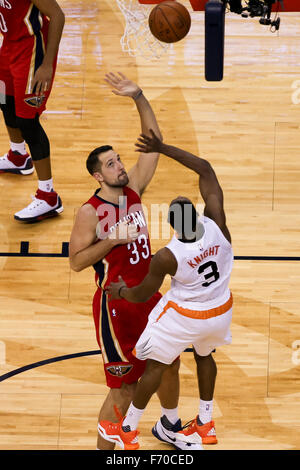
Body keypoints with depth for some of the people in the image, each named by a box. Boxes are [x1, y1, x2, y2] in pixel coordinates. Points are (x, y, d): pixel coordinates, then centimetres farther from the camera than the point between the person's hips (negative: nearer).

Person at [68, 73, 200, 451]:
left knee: (168, 364, 22)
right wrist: (112, 239, -24)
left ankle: (170, 426, 47)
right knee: (123, 390, -2)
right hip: (116, 307, -7)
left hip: (149, 297, 7)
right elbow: (76, 261, -15)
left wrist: (138, 97, -11)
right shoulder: (90, 212, -16)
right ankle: (104, 449, 15)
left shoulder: (133, 187, 0)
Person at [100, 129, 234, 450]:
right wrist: (162, 148, -12)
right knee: (204, 355, 31)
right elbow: (206, 170, -16)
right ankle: (205, 424, 44)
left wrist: (120, 290, 10)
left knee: (155, 365, 16)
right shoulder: (216, 226, -26)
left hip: (184, 316, -4)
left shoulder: (166, 257, -30)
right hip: (221, 311, 5)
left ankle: (128, 429, 32)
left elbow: (141, 296, -12)